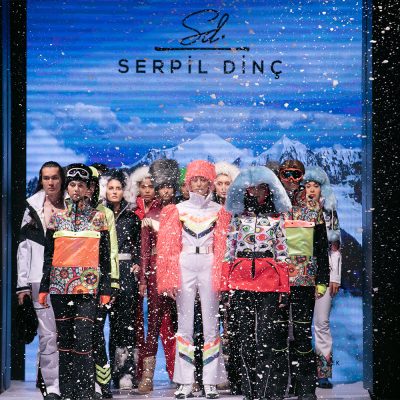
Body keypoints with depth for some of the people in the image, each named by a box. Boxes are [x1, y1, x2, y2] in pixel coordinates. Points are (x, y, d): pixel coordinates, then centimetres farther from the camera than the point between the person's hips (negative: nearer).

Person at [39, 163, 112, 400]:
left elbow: (105, 257, 6)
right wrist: (44, 288, 8)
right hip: (60, 285, 3)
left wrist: (105, 290, 0)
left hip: (87, 285, -3)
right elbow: (48, 256, 13)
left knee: (83, 338, -12)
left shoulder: (97, 218, 6)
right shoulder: (57, 218, 11)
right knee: (64, 340, 5)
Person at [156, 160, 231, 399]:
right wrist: (170, 279, -2)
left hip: (209, 266, -1)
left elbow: (223, 246, 4)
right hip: (185, 266, 1)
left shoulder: (219, 211, 7)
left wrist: (223, 277, -6)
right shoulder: (179, 210, 9)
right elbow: (169, 245, 6)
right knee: (185, 324, 2)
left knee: (211, 323, 0)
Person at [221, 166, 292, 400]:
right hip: (241, 281, 2)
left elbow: (282, 254, 3)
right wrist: (226, 285, 3)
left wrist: (284, 289, -3)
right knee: (245, 337, 4)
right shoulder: (238, 218, 10)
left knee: (267, 337, -6)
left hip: (269, 281, -2)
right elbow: (229, 252, 9)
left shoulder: (276, 219, 6)